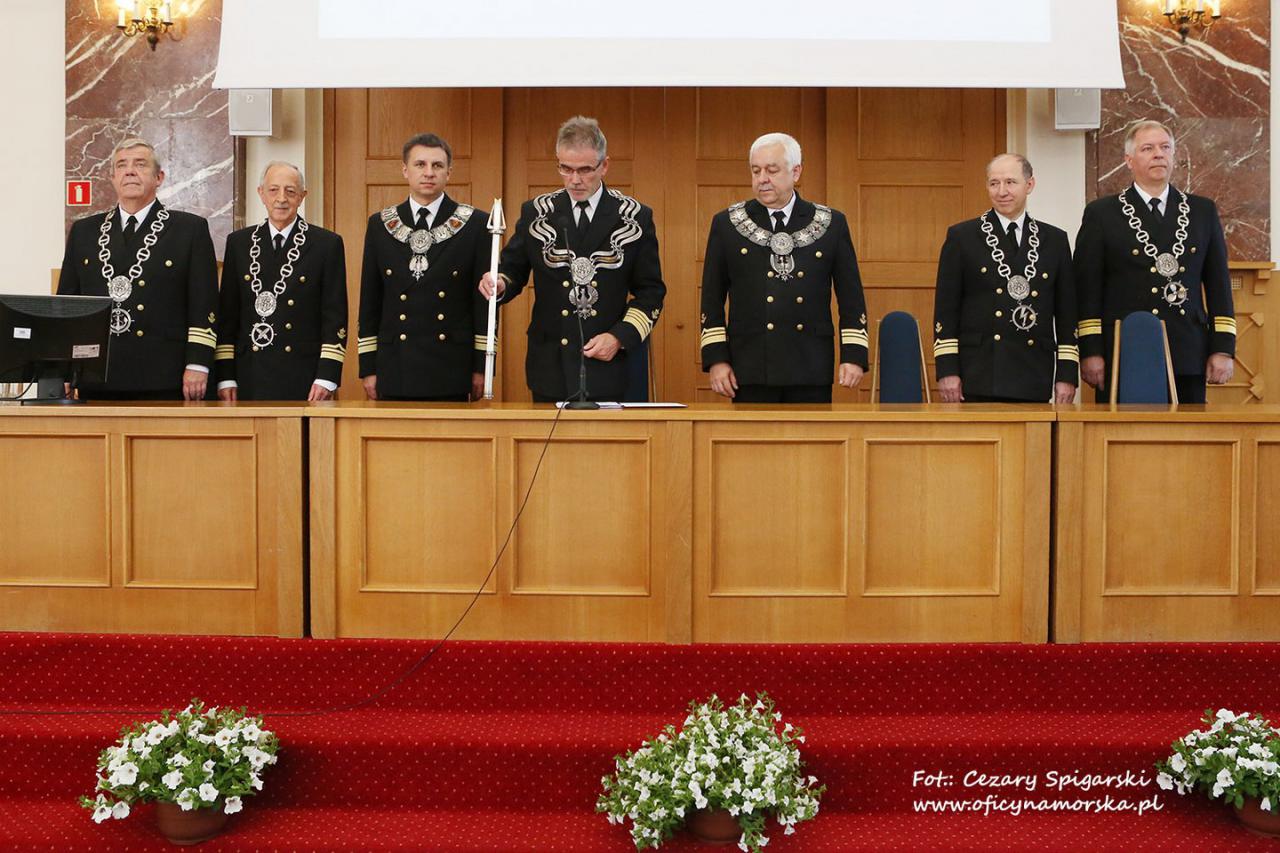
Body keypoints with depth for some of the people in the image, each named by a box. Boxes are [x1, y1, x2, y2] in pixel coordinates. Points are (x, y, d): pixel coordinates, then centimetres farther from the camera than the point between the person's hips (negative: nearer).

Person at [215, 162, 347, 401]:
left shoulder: (327, 244, 3)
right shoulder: (238, 242, 11)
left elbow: (335, 317, 0)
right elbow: (226, 315, 11)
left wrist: (326, 377, -8)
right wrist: (225, 377, 4)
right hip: (249, 379, 2)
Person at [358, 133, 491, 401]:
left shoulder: (474, 224, 2)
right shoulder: (380, 225, 9)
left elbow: (484, 299, 1)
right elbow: (369, 301, 10)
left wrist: (481, 367, -3)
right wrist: (368, 368, 5)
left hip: (451, 371, -2)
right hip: (395, 370, 2)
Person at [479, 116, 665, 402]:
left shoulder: (635, 217, 2)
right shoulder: (535, 213, 5)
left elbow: (651, 292, 4)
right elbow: (513, 271, 9)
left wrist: (619, 337, -8)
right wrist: (499, 284, -14)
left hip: (606, 368, -1)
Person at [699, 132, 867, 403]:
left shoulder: (832, 224, 8)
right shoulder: (726, 224, 7)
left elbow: (851, 297, 9)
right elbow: (712, 299, 7)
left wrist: (853, 355, 1)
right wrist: (716, 358, -1)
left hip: (812, 372, 1)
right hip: (751, 372, -1)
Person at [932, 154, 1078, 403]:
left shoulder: (1055, 240, 12)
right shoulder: (961, 237, 5)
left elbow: (1066, 313, 11)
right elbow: (945, 309, 2)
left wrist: (1067, 374, 5)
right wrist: (946, 370, -6)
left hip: (1033, 380, 2)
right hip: (978, 378, -2)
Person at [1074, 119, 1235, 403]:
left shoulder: (1203, 211, 15)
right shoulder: (1101, 214, 6)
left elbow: (1218, 284, 13)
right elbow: (1088, 288, 1)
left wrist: (1224, 348, 6)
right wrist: (1090, 351, -6)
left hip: (1188, 360, 3)